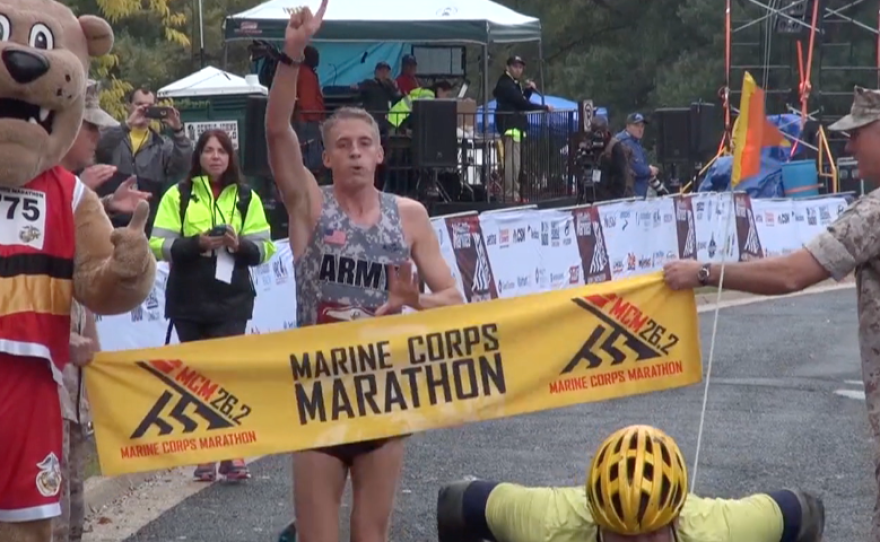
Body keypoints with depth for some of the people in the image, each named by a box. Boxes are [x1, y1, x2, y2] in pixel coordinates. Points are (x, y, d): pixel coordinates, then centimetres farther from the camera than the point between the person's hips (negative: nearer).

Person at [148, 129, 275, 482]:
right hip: (188, 300, 0)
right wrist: (197, 243, -17)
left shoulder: (247, 198, 10)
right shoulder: (178, 195, 5)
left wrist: (239, 244, -14)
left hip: (231, 300, 0)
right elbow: (159, 245, -2)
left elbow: (264, 248, 7)